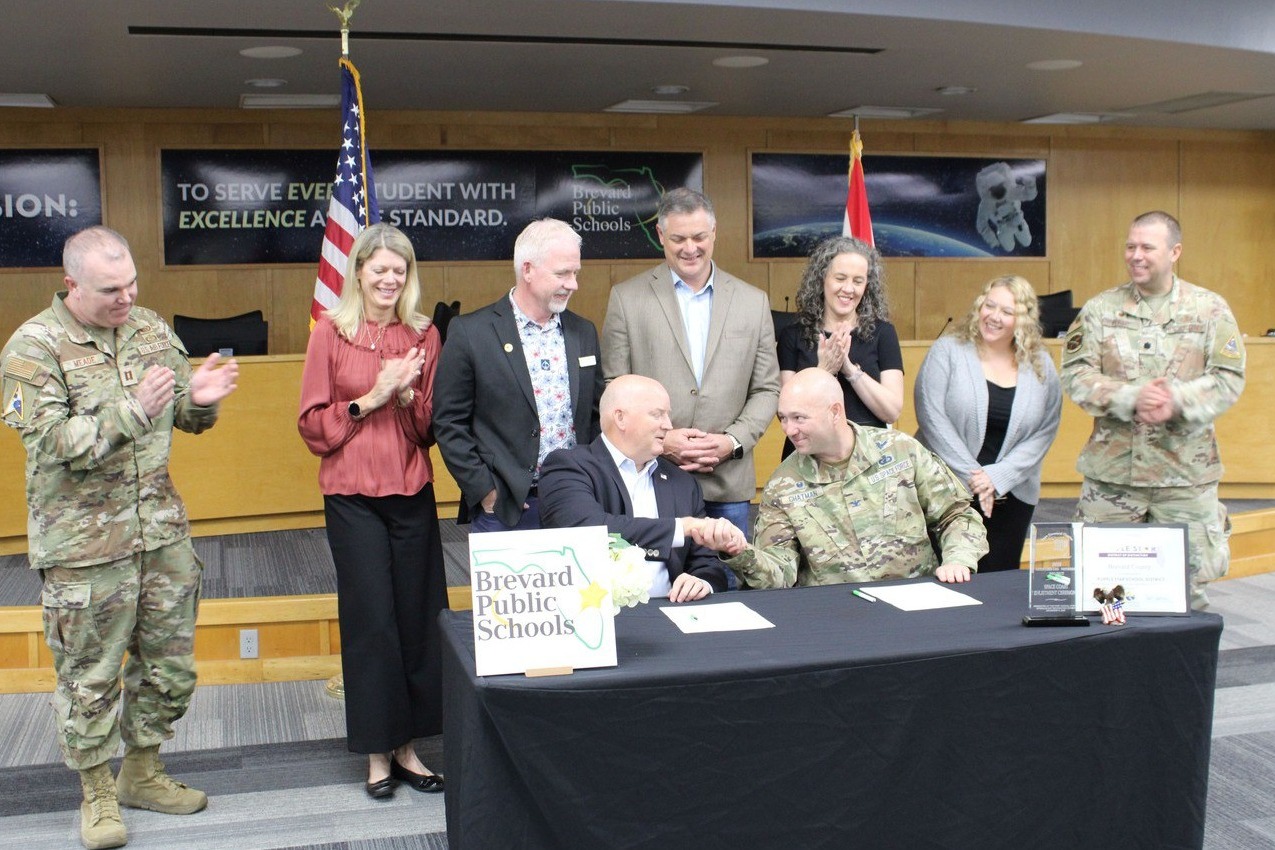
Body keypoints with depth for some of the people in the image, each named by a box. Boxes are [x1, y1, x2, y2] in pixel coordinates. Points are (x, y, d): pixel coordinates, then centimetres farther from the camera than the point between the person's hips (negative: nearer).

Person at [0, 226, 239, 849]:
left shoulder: (151, 330, 5)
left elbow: (187, 420, 13)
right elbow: (51, 442, -19)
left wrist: (199, 399, -11)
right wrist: (133, 411, -29)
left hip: (162, 529, 5)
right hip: (83, 543, -5)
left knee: (169, 663, 14)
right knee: (90, 675, 7)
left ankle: (142, 771, 34)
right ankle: (98, 792, 26)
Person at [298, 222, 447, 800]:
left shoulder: (423, 336, 7)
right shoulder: (331, 333, 0)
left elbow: (432, 426, 8)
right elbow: (312, 425, -2)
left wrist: (407, 393, -11)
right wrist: (371, 399, -12)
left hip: (412, 492, 3)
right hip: (352, 495, -3)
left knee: (418, 617, 4)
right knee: (370, 619, 0)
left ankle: (408, 746, 18)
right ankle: (378, 752, 14)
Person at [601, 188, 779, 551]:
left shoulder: (754, 302, 9)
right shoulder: (626, 297, 3)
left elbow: (767, 389, 9)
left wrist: (733, 441, -7)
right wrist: (657, 439, -11)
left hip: (727, 483, 2)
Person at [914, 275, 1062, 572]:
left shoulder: (1042, 366, 6)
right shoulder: (947, 351, -3)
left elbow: (1044, 433, 1)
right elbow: (932, 416, -11)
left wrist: (998, 477, -12)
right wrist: (972, 475, -14)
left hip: (1010, 496, 3)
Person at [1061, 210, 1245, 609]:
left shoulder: (1210, 308, 3)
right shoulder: (1100, 309, 4)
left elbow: (1229, 379, -3)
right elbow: (1075, 375, -4)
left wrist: (1176, 400, -21)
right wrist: (1131, 398, -20)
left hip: (1186, 473, 0)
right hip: (1111, 471, 1)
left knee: (1191, 576, 6)